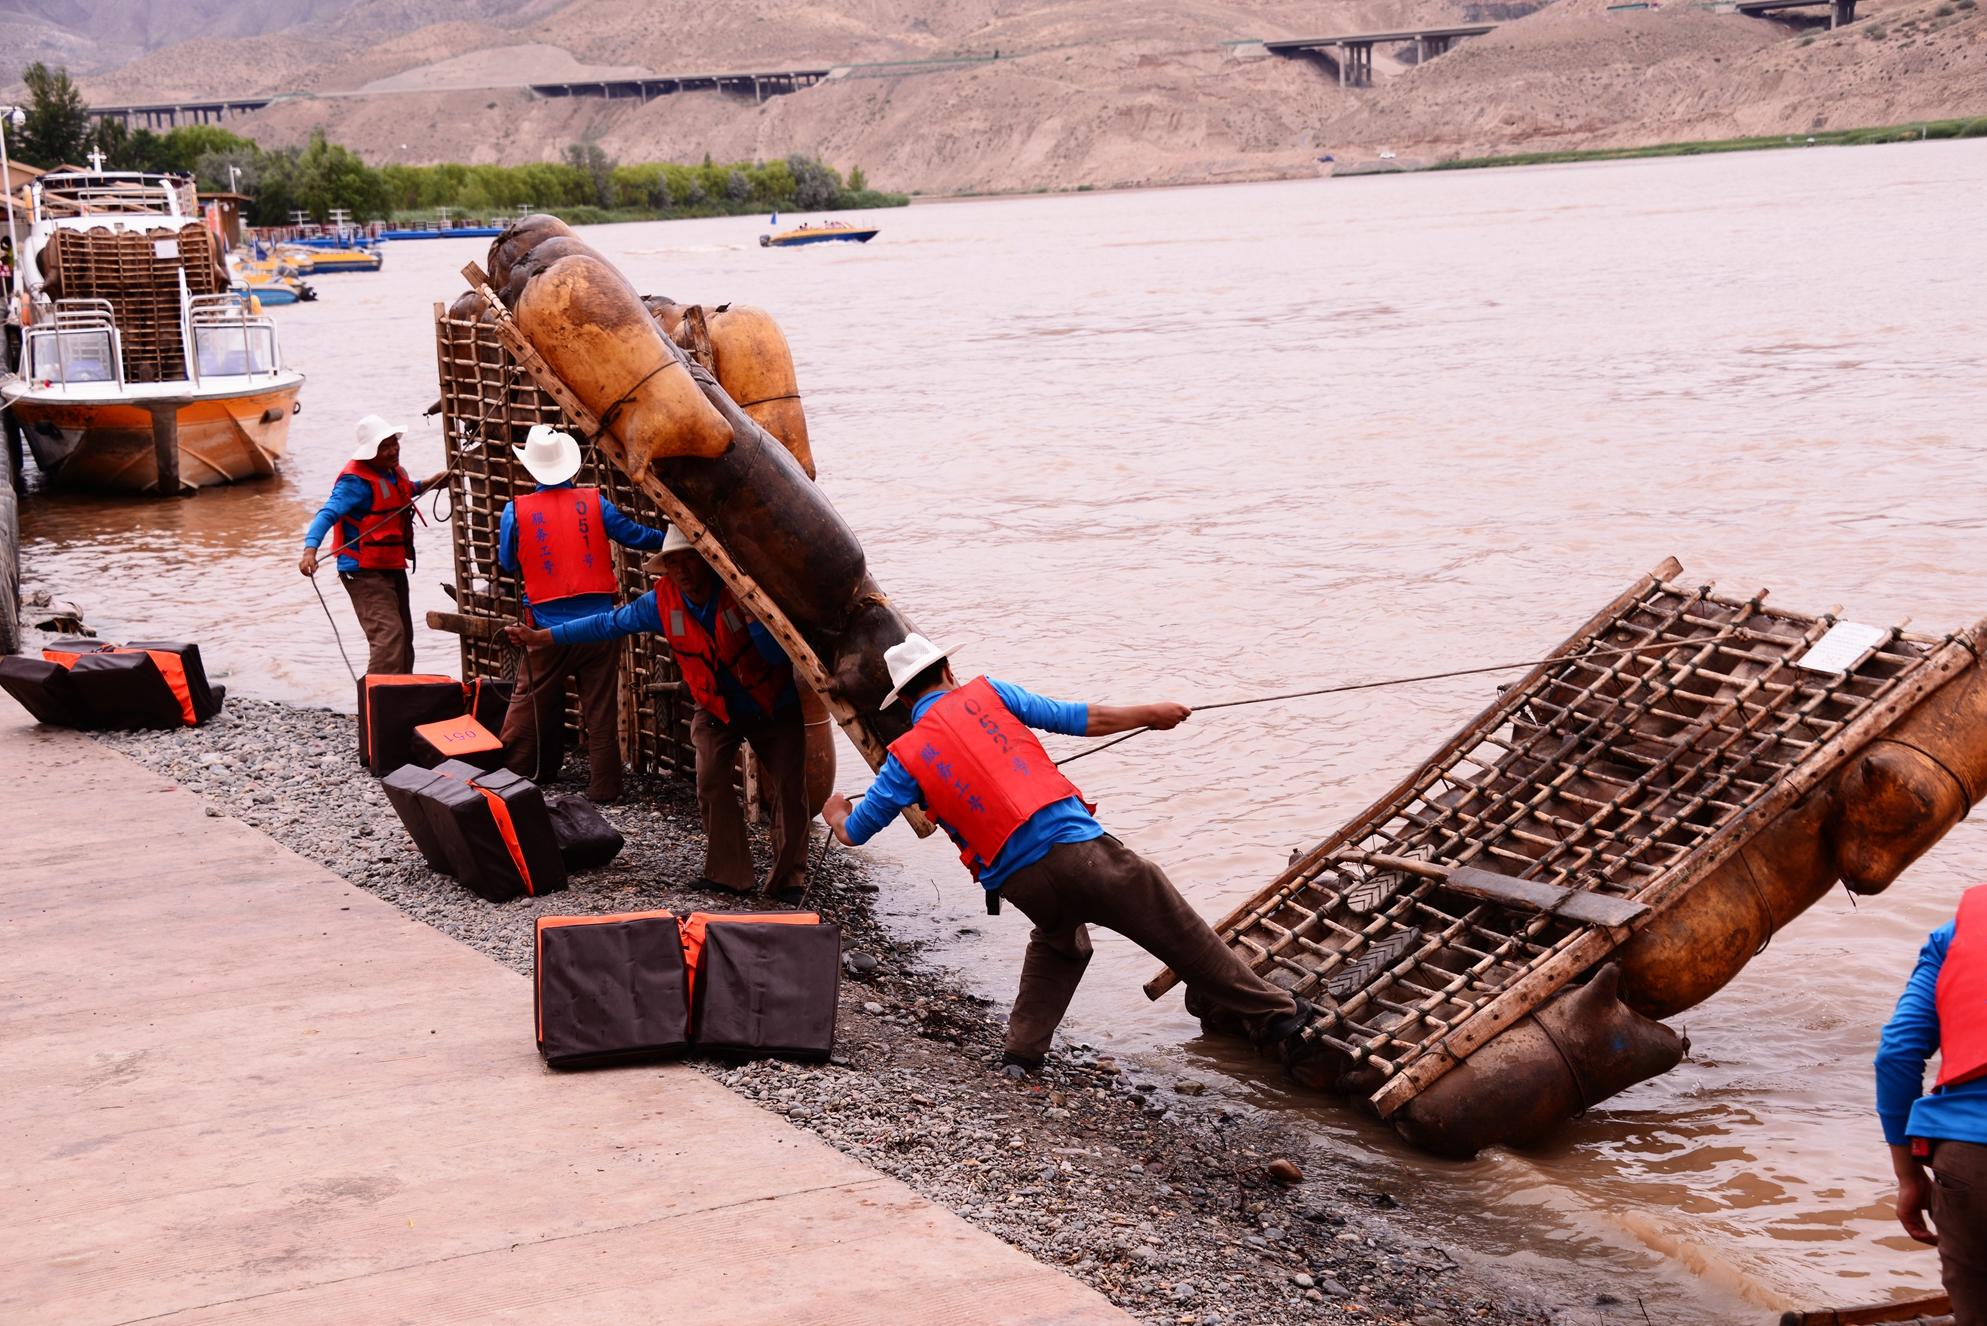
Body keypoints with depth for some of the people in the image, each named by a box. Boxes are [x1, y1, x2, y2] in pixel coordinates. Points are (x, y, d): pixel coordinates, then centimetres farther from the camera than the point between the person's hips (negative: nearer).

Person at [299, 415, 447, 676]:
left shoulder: (394, 471, 10)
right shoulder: (356, 480, -19)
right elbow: (328, 513, -29)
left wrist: (422, 486, 21)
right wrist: (310, 549, -44)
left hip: (393, 567, 10)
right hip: (365, 573, -10)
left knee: (404, 639, 17)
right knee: (388, 635, -21)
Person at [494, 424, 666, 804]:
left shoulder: (516, 511, -5)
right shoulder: (594, 503, -3)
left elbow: (508, 563, 7)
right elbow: (635, 535, 6)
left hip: (548, 629, -1)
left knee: (530, 702, 14)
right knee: (601, 709, 6)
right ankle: (604, 789, 10)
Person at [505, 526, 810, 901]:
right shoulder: (662, 602, -14)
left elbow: (778, 655, -28)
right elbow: (608, 624, -2)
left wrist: (750, 610, -41)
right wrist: (539, 636, 0)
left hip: (775, 706, -2)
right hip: (716, 708, 3)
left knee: (788, 790, -5)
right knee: (712, 785, -14)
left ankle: (789, 878, 6)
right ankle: (728, 873, -3)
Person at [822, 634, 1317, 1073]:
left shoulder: (906, 756, 10)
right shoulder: (985, 693, 10)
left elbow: (854, 832, 17)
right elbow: (1077, 719, 12)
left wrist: (837, 813, 41)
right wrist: (1150, 715, 25)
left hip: (1018, 882, 2)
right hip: (1076, 845, -2)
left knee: (1058, 942, 33)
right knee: (1180, 934, 8)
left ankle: (1023, 1050, 27)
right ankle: (1273, 1013, 15)